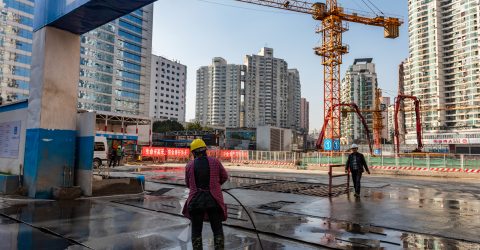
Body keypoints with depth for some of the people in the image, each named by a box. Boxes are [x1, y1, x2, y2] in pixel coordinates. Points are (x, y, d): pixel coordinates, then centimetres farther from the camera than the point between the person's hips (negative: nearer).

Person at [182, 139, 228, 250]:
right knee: (217, 230, 12)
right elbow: (224, 176, 9)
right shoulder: (214, 162, -3)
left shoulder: (189, 165, -2)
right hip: (213, 200, 0)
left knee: (196, 230, 14)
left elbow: (188, 184, 10)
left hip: (196, 200, 0)